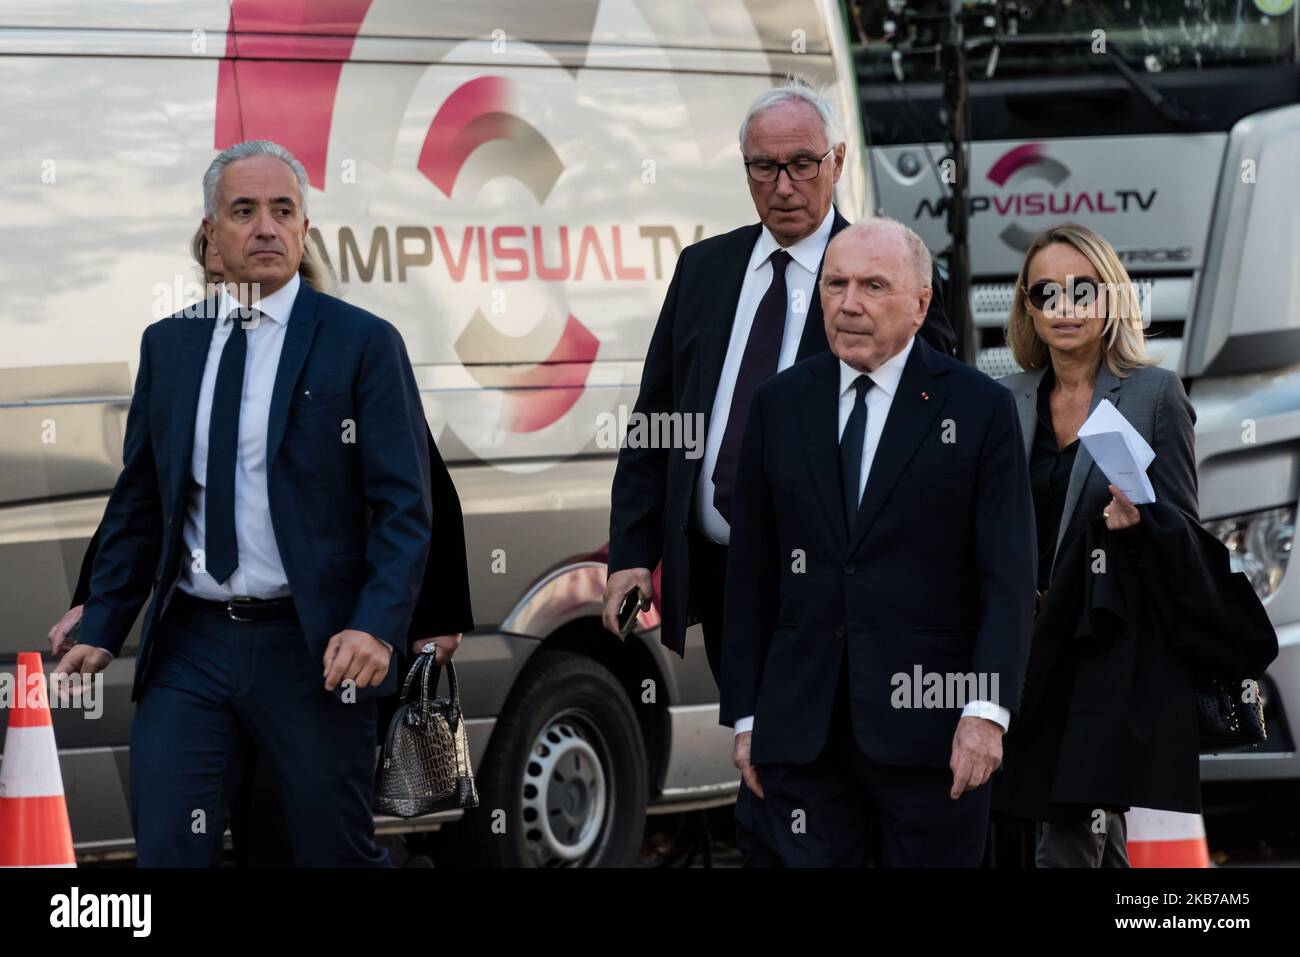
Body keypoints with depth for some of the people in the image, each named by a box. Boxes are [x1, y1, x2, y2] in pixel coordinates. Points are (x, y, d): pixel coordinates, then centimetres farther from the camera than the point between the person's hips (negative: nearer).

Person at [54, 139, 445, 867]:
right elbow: (138, 501, 15)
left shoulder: (363, 343, -2)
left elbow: (405, 506, -6)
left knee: (336, 852, 4)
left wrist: (377, 627, -19)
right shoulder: (168, 345, 11)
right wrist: (103, 629, 8)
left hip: (309, 648, -3)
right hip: (188, 646, 3)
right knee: (169, 852, -3)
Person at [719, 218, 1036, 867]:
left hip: (929, 727, -2)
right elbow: (749, 572, 11)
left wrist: (987, 710, -14)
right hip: (802, 731, 2)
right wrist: (745, 715, 6)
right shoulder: (779, 405, 10)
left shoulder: (980, 408, 1)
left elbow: (1008, 575, -4)